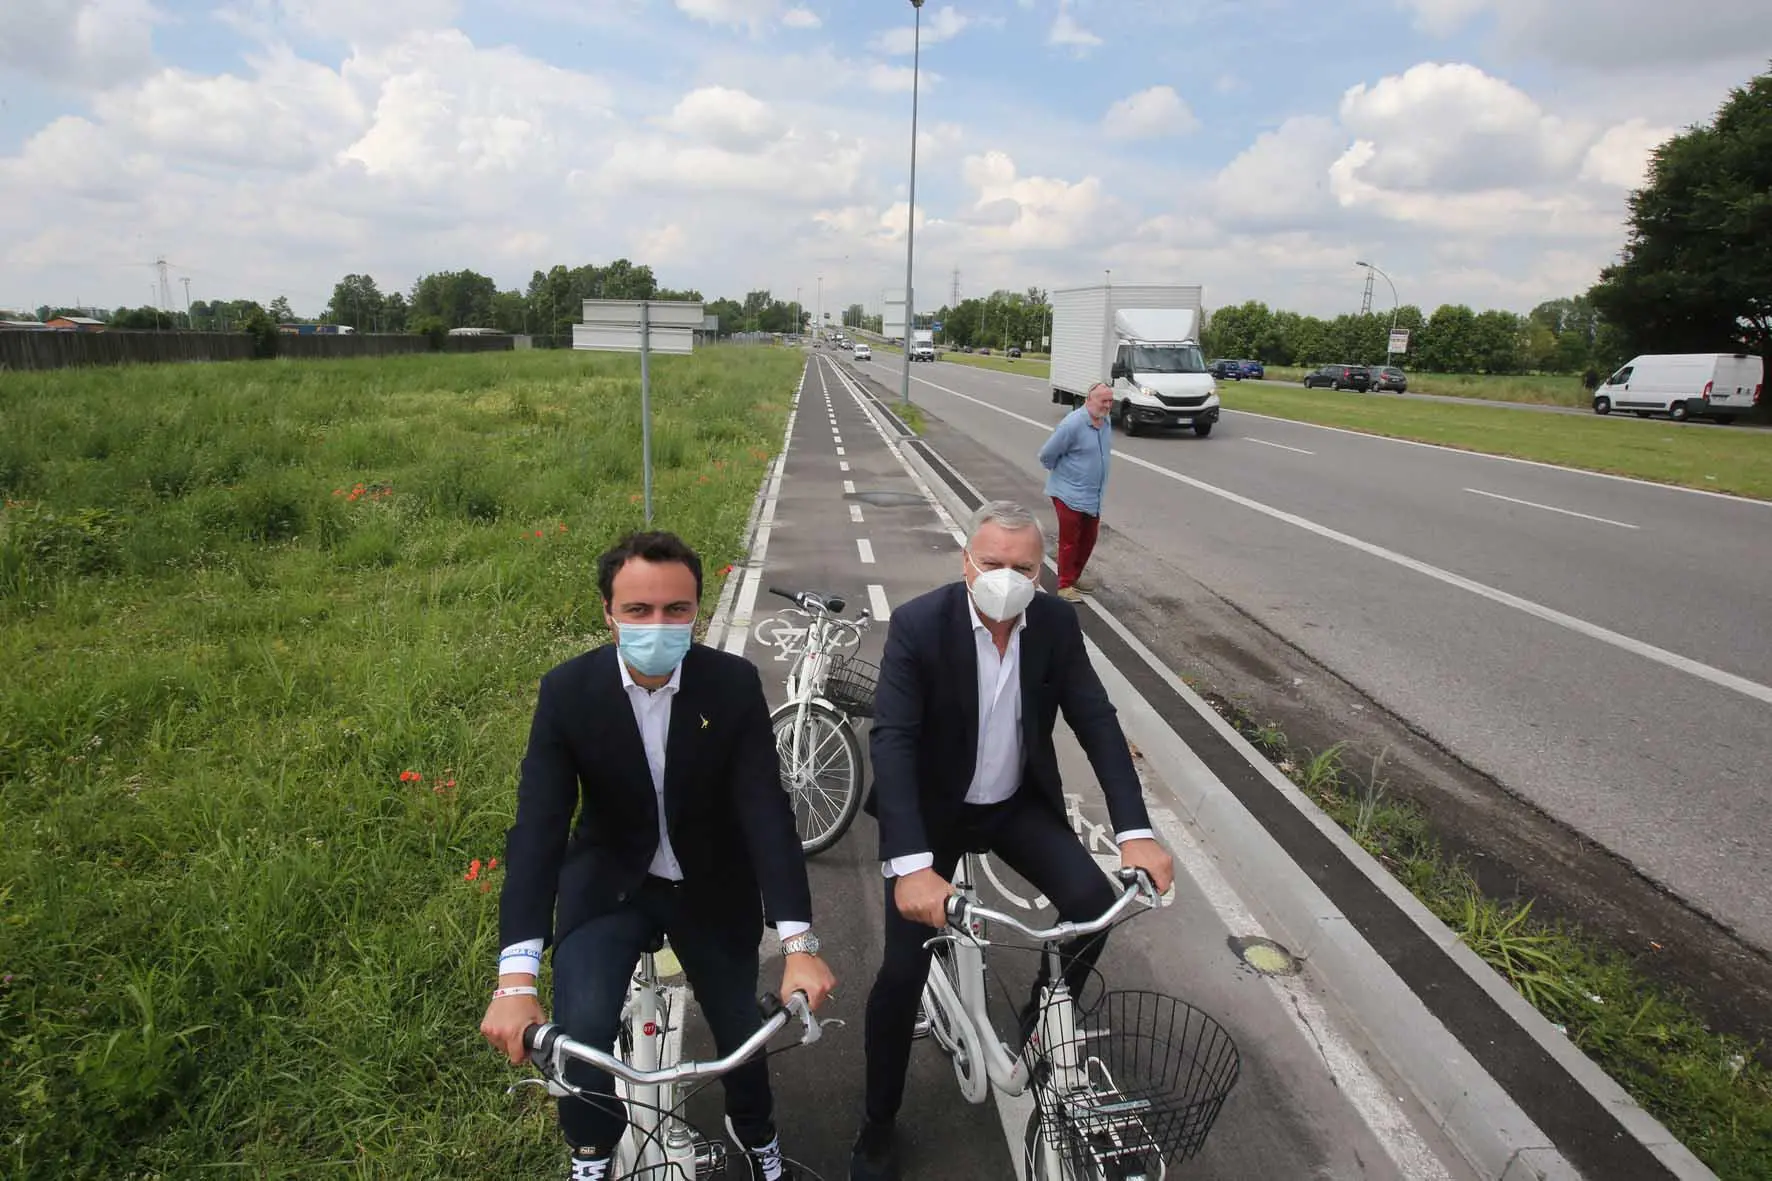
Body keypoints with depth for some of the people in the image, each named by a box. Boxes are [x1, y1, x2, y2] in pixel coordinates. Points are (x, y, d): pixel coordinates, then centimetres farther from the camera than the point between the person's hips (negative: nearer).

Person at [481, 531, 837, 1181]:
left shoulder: (734, 683, -19)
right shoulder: (567, 691, -19)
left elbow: (766, 810, -22)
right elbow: (537, 827, -24)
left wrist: (798, 944, -30)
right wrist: (516, 978, -33)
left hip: (711, 886, 1)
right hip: (607, 884, 0)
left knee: (742, 1033, 5)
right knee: (580, 1040, -18)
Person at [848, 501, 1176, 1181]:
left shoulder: (1055, 624, -12)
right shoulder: (918, 625, -24)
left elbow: (1097, 723, -12)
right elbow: (891, 740, -31)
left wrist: (1136, 832, -24)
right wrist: (911, 865, -42)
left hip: (1019, 803, 3)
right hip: (935, 810, -3)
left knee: (1095, 905, -15)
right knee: (904, 969, -6)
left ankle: (1037, 1026, 16)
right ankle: (877, 1124, 20)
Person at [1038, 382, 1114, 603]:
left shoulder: (1105, 422, 6)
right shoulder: (1073, 424, -21)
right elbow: (1047, 454, -15)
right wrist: (1059, 471, 1)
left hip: (1093, 496, 8)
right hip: (1070, 495, -8)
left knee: (1089, 538, 15)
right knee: (1069, 541, -2)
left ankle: (1074, 577, 31)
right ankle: (1065, 586, 7)